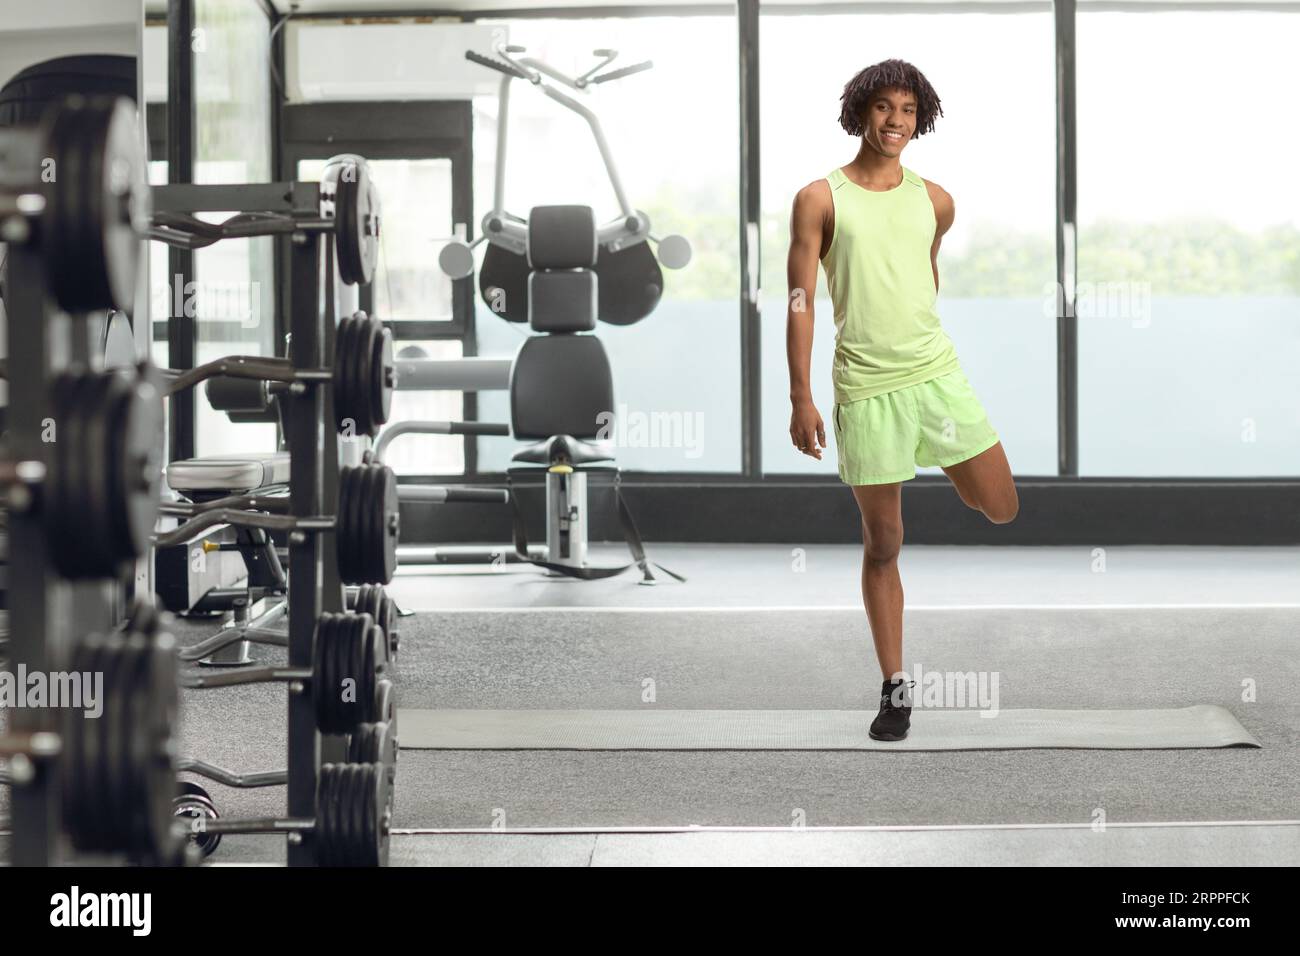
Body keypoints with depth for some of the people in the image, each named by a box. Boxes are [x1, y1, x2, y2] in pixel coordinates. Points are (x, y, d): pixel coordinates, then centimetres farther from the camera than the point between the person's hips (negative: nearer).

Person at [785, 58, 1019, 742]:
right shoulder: (820, 199, -2)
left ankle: (934, 466, 36)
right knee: (882, 544, 1)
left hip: (937, 372, 3)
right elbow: (801, 301, -3)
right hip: (865, 389, -3)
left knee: (1001, 510, 2)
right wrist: (801, 398, -8)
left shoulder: (935, 202, 8)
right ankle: (894, 688, 13)